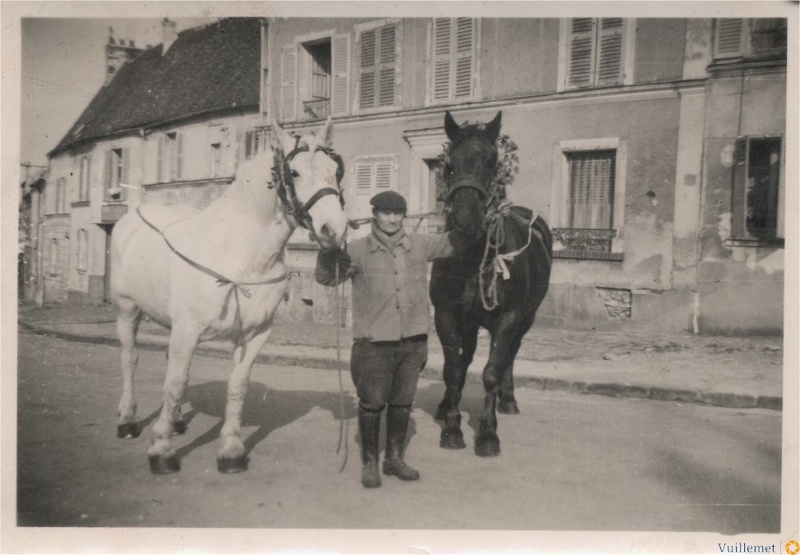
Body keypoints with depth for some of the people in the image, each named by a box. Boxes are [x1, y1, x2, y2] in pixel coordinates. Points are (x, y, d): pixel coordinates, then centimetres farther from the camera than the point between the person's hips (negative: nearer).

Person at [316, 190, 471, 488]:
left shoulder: (419, 245, 6)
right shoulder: (358, 250, -4)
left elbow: (456, 242, 17)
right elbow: (327, 277, -9)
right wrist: (328, 251, -25)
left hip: (413, 341, 4)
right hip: (374, 343, -3)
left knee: (402, 403, 14)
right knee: (372, 403, 5)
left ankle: (394, 458, 30)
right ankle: (369, 463, 22)